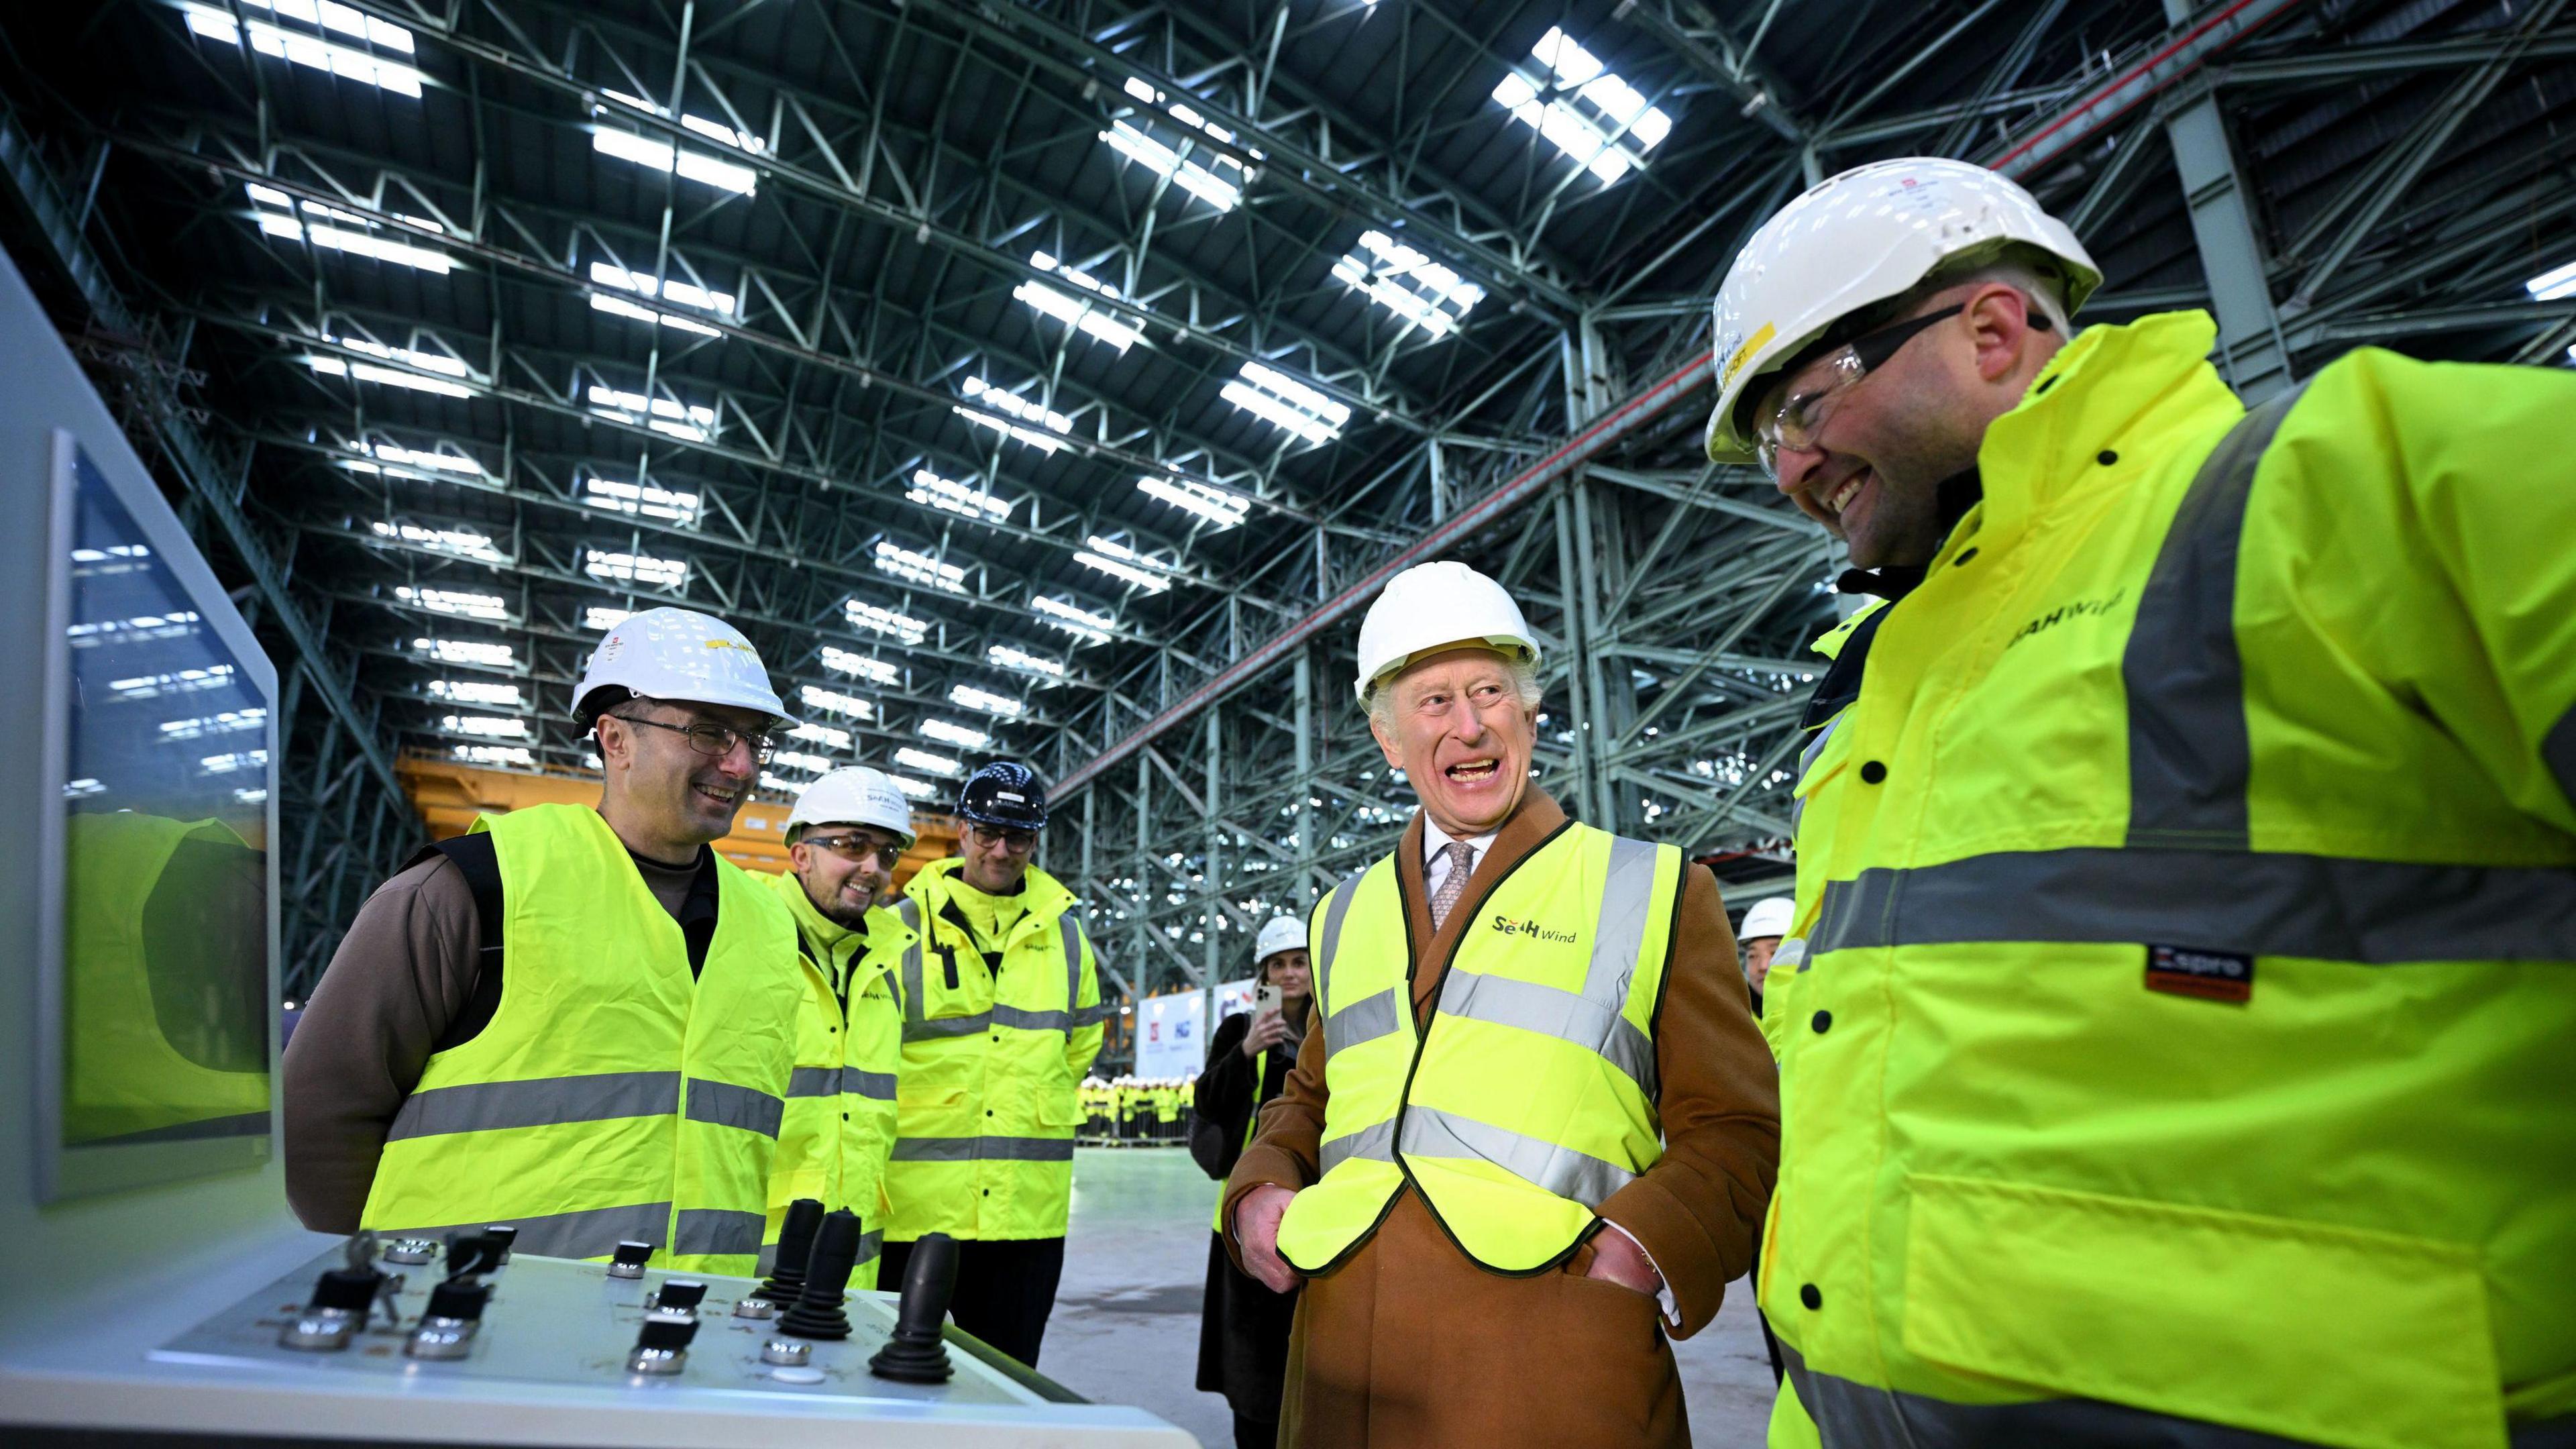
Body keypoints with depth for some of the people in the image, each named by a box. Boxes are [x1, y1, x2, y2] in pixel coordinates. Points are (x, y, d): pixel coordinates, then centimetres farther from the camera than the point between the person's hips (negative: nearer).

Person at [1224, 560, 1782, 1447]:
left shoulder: (1655, 893, 6)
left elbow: (1734, 1132, 3)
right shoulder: (1344, 917, 17)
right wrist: (1260, 1190, 6)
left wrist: (1639, 1247, -14)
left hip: (1554, 1364, -3)